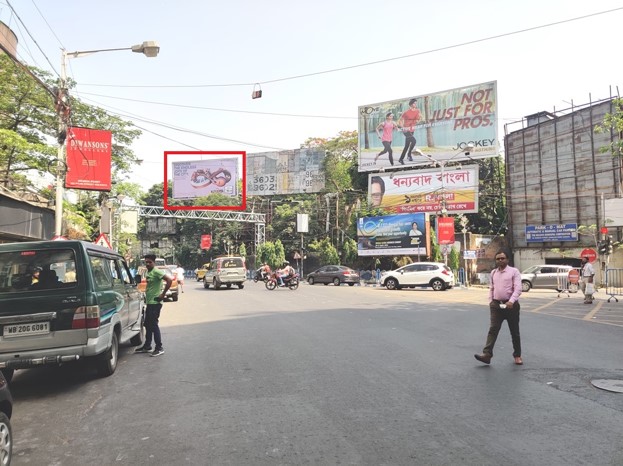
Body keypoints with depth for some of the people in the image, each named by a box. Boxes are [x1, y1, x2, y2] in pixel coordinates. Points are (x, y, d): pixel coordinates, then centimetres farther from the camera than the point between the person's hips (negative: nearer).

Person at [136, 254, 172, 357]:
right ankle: (147, 346, 26)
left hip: (155, 302, -9)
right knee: (147, 324, 15)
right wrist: (146, 295, 15)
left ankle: (159, 348, 0)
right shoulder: (147, 273, 13)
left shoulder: (156, 272, -15)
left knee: (153, 325, -7)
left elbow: (169, 280, -26)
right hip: (149, 302, 9)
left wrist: (163, 294, -22)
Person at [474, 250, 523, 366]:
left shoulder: (514, 271, -4)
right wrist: (490, 301, 8)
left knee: (514, 332, 10)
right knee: (493, 330, -7)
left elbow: (518, 289, -14)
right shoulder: (493, 273, 12)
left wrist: (511, 301, -26)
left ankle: (517, 355, 24)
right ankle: (487, 354, -15)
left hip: (510, 305, -3)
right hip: (496, 304, 3)